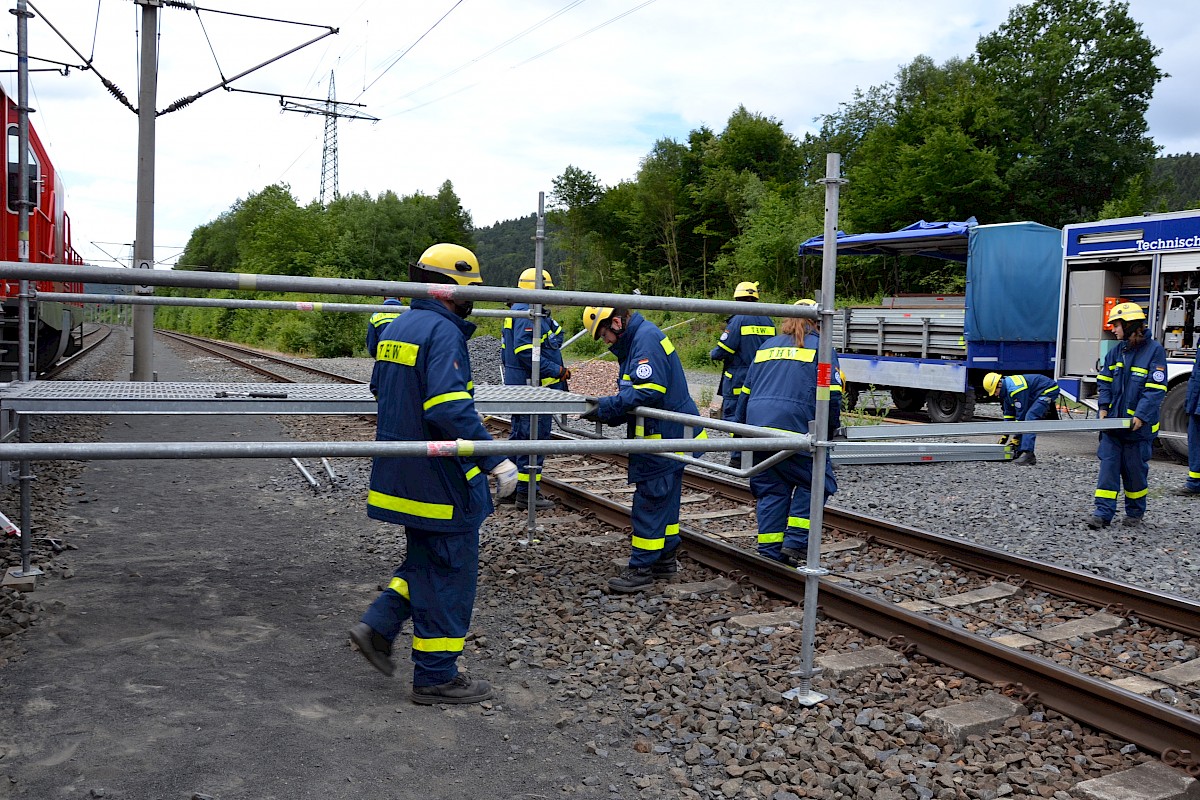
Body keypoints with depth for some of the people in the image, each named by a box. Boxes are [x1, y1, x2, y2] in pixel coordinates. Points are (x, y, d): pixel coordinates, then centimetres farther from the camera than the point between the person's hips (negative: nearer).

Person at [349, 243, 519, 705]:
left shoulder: (395, 328, 11)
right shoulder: (443, 332, -18)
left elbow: (381, 390, 22)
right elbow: (449, 408, -29)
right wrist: (496, 460, -28)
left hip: (401, 472, 9)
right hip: (438, 477, -9)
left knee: (428, 560, 24)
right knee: (449, 572, 3)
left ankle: (377, 627, 19)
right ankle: (436, 677, 13)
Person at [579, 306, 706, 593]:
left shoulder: (647, 338, -17)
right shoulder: (635, 339, 16)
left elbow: (650, 389, -28)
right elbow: (632, 390, 18)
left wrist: (607, 406, -24)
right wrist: (610, 413, 2)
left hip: (665, 435, -11)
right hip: (670, 433, 11)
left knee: (649, 500, -6)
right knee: (665, 498, 17)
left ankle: (641, 568, 0)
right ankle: (666, 558, 28)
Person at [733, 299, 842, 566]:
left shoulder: (766, 347, 23)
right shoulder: (819, 347, 6)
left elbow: (745, 392, 23)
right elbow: (831, 394, -2)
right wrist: (831, 427, 13)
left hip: (757, 427, 6)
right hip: (794, 427, -6)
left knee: (771, 489, 13)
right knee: (815, 482, 8)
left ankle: (769, 552, 13)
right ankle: (795, 544, 2)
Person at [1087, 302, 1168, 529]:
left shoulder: (1154, 350, -8)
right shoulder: (1117, 350, 9)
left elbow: (1156, 389, -12)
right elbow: (1104, 381, 12)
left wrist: (1141, 416, -19)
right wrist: (1104, 408, -1)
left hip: (1139, 425, -4)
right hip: (1112, 422, 4)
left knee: (1135, 469, 6)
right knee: (1108, 465, -1)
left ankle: (1135, 513, 23)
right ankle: (1103, 512, -1)